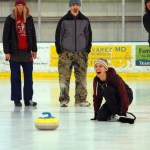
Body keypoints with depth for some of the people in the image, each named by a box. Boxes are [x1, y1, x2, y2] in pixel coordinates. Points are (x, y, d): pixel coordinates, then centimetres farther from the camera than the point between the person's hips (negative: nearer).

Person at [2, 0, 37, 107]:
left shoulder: (29, 19, 7)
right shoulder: (10, 19, -1)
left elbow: (33, 35, 11)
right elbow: (6, 36, -2)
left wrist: (34, 50, 7)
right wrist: (7, 51, -8)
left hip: (27, 51, 3)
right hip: (15, 52, -3)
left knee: (28, 77, 3)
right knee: (15, 77, 2)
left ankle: (28, 99, 7)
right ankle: (16, 99, 6)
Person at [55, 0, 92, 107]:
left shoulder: (85, 20, 6)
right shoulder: (64, 20, 0)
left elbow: (89, 35, 13)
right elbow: (58, 35, 3)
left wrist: (88, 49, 6)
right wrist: (59, 49, -3)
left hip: (81, 53, 2)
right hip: (66, 53, -2)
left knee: (81, 77, 2)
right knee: (64, 77, -5)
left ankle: (81, 100, 8)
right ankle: (64, 100, 0)